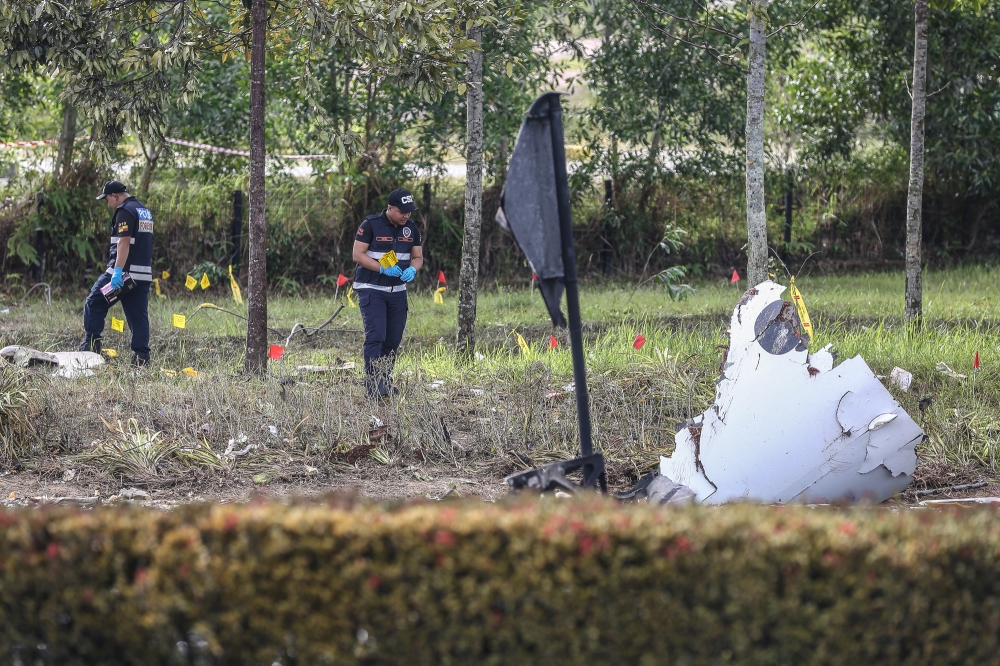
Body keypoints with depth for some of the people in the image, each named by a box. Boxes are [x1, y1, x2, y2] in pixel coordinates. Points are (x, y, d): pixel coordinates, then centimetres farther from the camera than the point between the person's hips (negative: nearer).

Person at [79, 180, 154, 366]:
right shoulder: (145, 211, 18)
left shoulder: (125, 211, -10)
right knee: (139, 314, 6)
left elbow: (124, 241, -20)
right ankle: (141, 355, 1)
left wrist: (117, 270, -26)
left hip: (124, 272, -8)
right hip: (144, 273, 8)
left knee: (95, 303, 3)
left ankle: (92, 343, 1)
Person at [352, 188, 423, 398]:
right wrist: (383, 269, -22)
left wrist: (412, 270, -12)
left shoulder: (411, 228, 7)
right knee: (375, 336, -16)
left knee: (393, 340, 6)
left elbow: (418, 257, 12)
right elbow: (358, 255, -12)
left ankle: (386, 383, 16)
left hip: (397, 291, 6)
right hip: (371, 289, -6)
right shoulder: (371, 225, -10)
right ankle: (373, 386, -20)